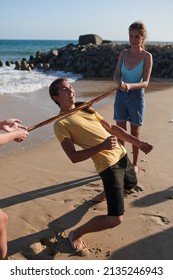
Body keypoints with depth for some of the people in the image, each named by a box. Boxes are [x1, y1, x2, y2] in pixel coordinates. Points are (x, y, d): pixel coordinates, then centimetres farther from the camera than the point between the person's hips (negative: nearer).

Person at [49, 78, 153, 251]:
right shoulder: (61, 123, -12)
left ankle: (107, 192, 62)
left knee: (131, 184, 34)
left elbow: (112, 128, 14)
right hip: (108, 165, -8)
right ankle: (75, 234, 9)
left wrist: (138, 143, 11)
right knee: (115, 219, -13)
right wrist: (102, 146, -24)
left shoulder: (86, 108, 11)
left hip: (121, 154, 8)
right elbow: (74, 157, -17)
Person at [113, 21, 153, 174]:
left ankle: (135, 164, 22)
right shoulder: (124, 53, 3)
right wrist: (120, 83, -25)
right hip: (121, 94, 4)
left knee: (135, 132, 7)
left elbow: (146, 82, -14)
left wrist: (130, 85, -34)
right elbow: (116, 74, -1)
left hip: (137, 96, -4)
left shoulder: (147, 56, -9)